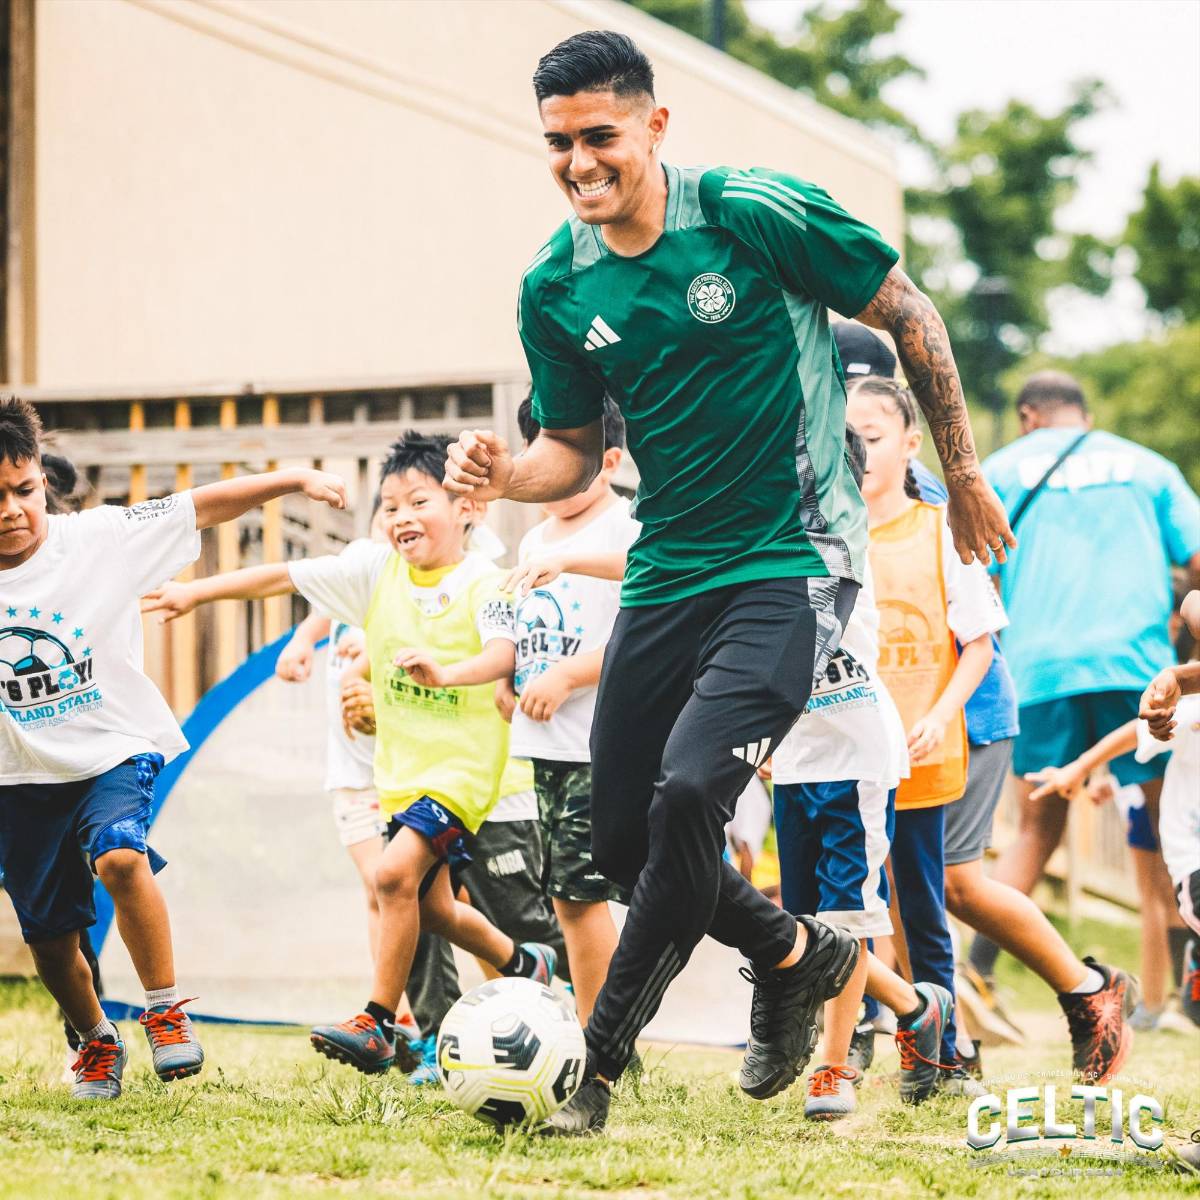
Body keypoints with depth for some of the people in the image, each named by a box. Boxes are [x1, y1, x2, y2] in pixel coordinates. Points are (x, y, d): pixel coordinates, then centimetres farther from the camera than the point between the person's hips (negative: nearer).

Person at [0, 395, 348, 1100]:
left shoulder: (98, 539, -10)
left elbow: (204, 507, -11)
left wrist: (296, 480, -16)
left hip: (113, 751, -3)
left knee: (118, 855, -32)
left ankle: (167, 1011, -14)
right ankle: (96, 1039, 39)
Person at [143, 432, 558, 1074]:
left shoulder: (480, 583, -15)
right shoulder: (376, 570, 1)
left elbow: (503, 654, -32)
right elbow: (284, 576, 1)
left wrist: (446, 672, -51)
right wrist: (197, 591, -2)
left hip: (463, 764, -7)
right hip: (399, 767, 7)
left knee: (395, 872, -24)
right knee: (433, 907, 17)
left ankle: (378, 1023, -16)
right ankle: (523, 964, 44)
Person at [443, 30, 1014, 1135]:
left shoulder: (757, 215, -13)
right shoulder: (555, 289, 2)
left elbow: (908, 317, -1)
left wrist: (964, 478, 4)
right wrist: (506, 472, -8)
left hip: (794, 558, -6)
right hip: (669, 574, 6)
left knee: (688, 792, -23)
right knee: (624, 840, 7)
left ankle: (601, 1064, -11)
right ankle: (798, 955, 34)